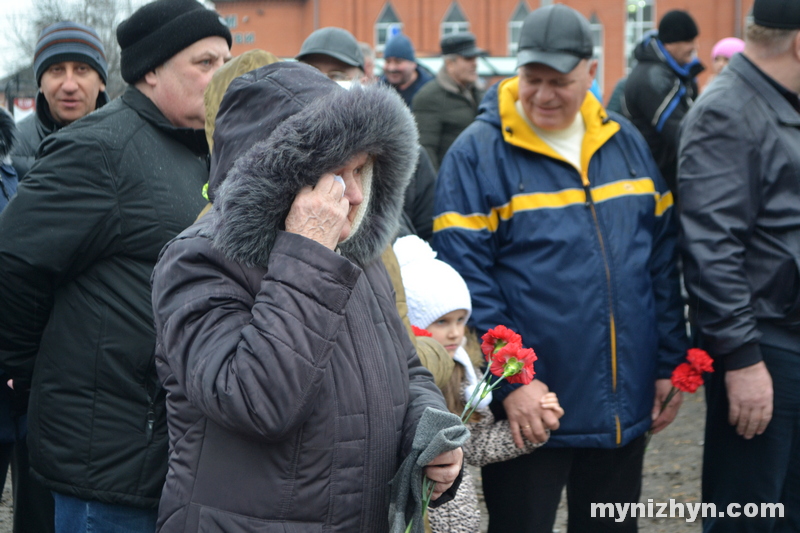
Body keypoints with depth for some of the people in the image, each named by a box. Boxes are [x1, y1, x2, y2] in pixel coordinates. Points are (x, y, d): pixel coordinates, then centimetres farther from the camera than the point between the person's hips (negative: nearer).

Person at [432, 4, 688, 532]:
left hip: (627, 406, 5)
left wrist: (671, 363, 7)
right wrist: (510, 383, -18)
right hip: (528, 409, -5)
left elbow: (662, 261, 11)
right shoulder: (478, 153, -8)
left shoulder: (627, 143, 7)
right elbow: (466, 278, -13)